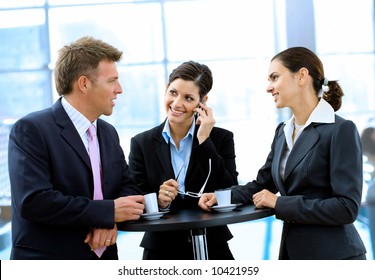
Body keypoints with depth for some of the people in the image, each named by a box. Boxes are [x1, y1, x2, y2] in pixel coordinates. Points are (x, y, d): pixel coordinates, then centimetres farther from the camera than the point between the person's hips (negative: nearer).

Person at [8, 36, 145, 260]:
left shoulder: (109, 132, 10)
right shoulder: (30, 130, -13)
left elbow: (128, 185, 11)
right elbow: (33, 200, -23)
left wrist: (111, 220, -11)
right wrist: (109, 211, -19)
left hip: (103, 257, 7)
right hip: (46, 259, -6)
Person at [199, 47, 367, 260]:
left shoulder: (341, 130, -14)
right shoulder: (283, 132, 10)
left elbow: (347, 208, -20)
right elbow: (262, 184, 17)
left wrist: (280, 203, -16)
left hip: (334, 254, -7)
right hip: (292, 250, 7)